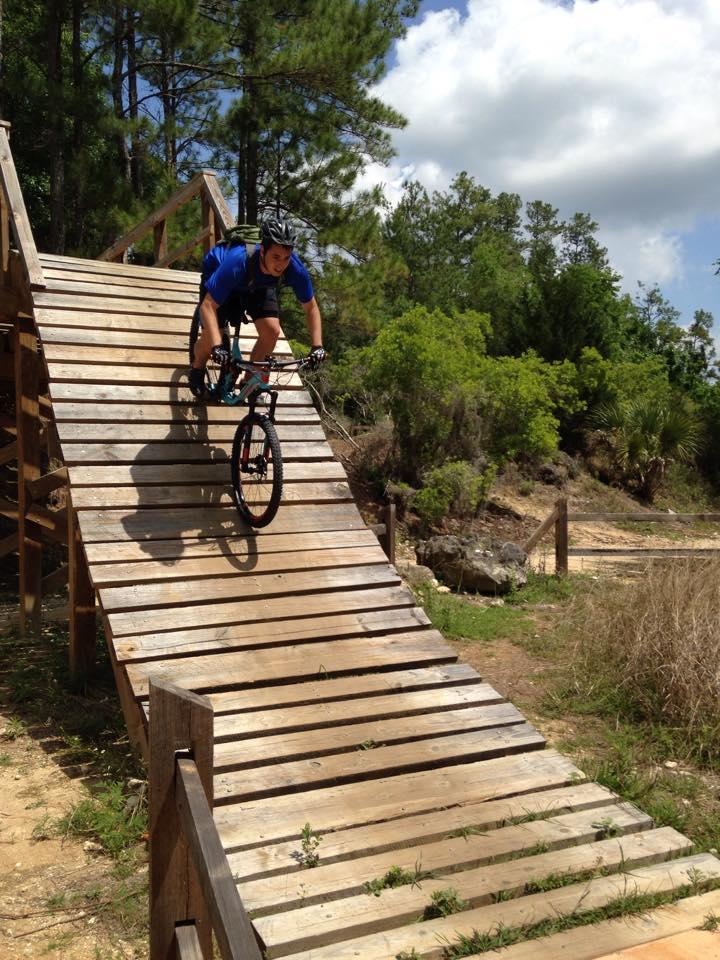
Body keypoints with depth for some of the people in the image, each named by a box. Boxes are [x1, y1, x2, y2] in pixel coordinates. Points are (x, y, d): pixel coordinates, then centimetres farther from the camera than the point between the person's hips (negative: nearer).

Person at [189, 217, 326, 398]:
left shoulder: (295, 268, -34)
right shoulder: (238, 262, -44)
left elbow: (311, 308, -18)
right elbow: (208, 305, -42)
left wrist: (317, 346, -30)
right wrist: (216, 346, -53)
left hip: (257, 283, 3)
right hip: (217, 271, -3)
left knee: (272, 331, -16)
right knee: (211, 337, -15)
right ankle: (197, 369, 21)